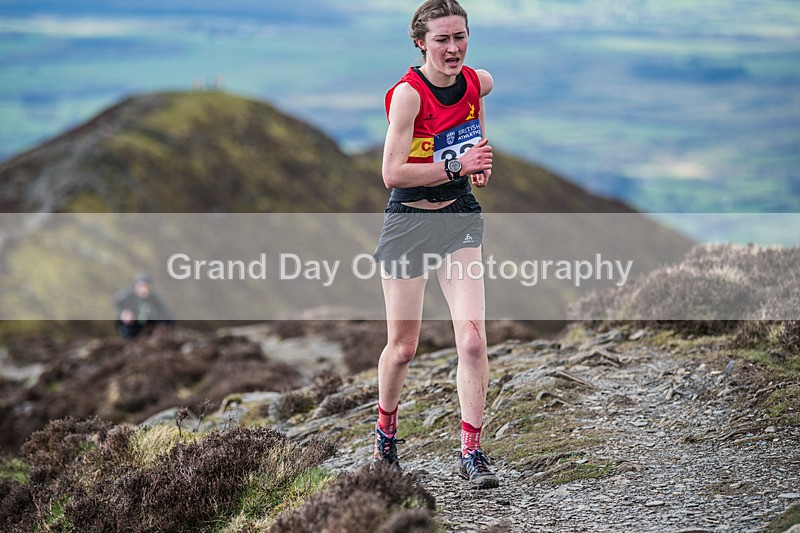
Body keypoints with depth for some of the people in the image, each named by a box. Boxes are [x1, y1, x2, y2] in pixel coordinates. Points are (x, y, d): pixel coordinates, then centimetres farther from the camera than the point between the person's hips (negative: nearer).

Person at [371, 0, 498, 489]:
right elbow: (393, 173, -23)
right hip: (409, 222, -3)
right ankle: (386, 434, 34)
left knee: (473, 337, -12)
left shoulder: (478, 82, -2)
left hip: (460, 218, 3)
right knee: (402, 347, 7)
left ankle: (471, 452, -5)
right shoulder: (408, 93, -18)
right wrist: (455, 166, -27)